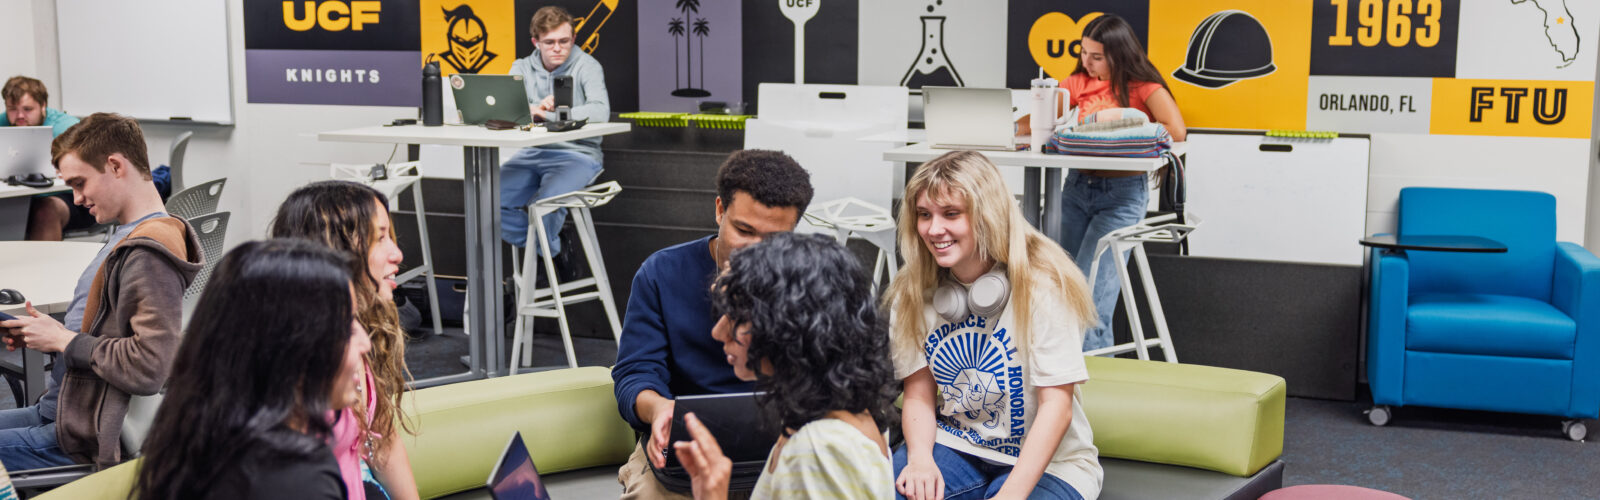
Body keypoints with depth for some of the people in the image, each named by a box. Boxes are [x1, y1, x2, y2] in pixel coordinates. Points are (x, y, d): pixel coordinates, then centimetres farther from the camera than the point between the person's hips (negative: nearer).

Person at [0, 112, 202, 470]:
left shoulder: (149, 256, -22)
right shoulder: (129, 236, 12)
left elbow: (149, 368, -29)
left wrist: (64, 340, -17)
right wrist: (47, 333, 5)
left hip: (84, 437, -10)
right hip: (60, 411, 10)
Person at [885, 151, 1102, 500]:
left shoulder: (1042, 286, -15)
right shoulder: (912, 293, 0)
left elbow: (1056, 404, -18)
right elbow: (919, 394, 1)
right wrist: (920, 457, -20)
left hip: (1045, 462, -3)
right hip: (955, 445, 3)